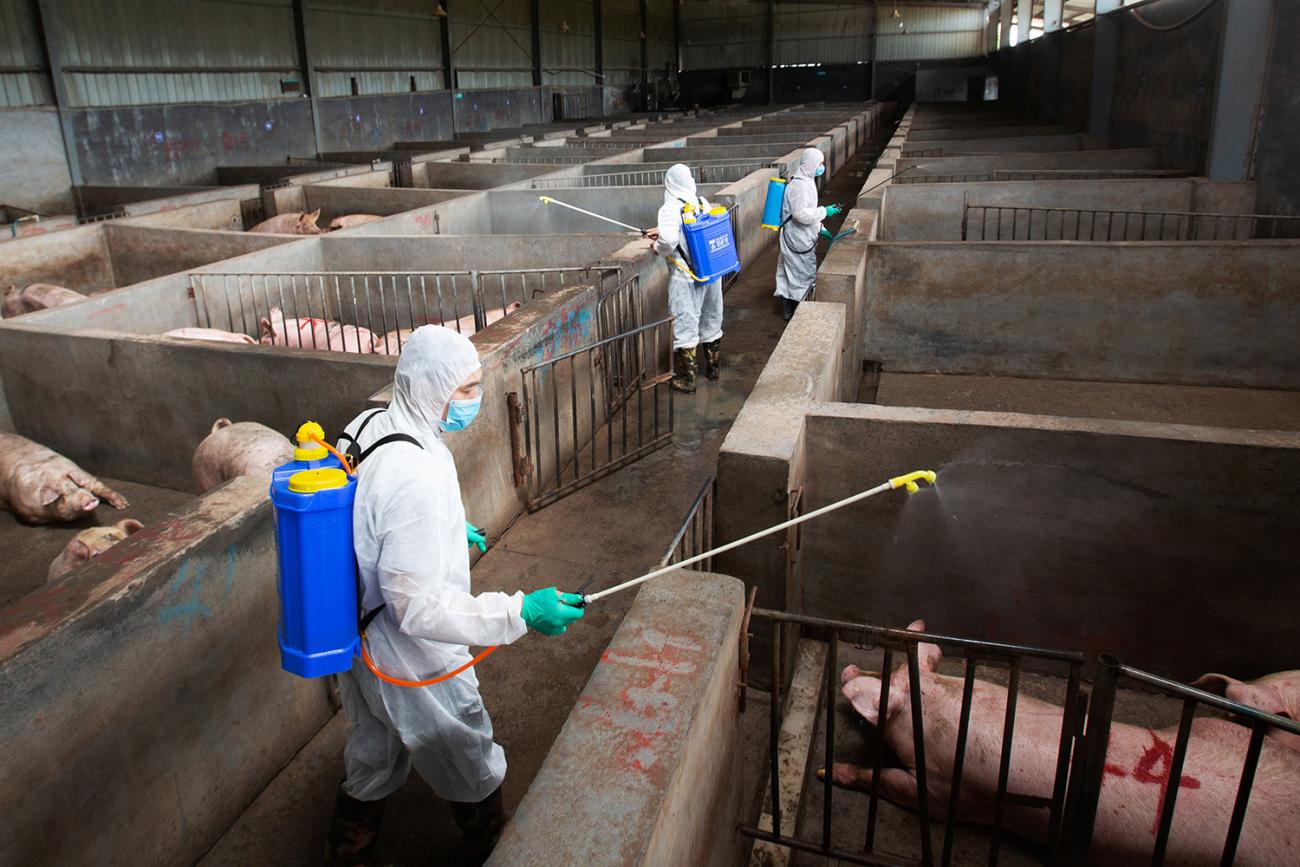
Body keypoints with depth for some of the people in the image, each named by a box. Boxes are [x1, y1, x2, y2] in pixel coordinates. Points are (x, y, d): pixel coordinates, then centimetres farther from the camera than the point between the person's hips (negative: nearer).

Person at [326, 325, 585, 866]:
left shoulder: (366, 425, -7)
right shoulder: (417, 476, -36)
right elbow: (419, 608, -34)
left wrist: (448, 530, 19)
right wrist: (519, 613, -33)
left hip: (358, 638, 9)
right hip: (413, 661, -9)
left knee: (375, 755, 32)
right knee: (473, 770, 19)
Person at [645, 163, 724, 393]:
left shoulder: (670, 209, -14)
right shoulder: (702, 203, 5)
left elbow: (669, 240, -28)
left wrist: (657, 248, -7)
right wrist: (662, 231, 16)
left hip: (685, 277, -6)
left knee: (685, 325, 4)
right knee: (711, 322, 19)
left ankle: (685, 379, 10)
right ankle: (714, 369, 34)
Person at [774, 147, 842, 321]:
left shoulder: (807, 181, 14)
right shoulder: (799, 184, -20)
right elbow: (801, 214, -28)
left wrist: (819, 229, 17)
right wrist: (824, 212, -21)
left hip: (803, 237, 10)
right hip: (797, 239, -10)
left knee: (790, 274, 14)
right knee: (805, 274, -2)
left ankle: (787, 310, 21)